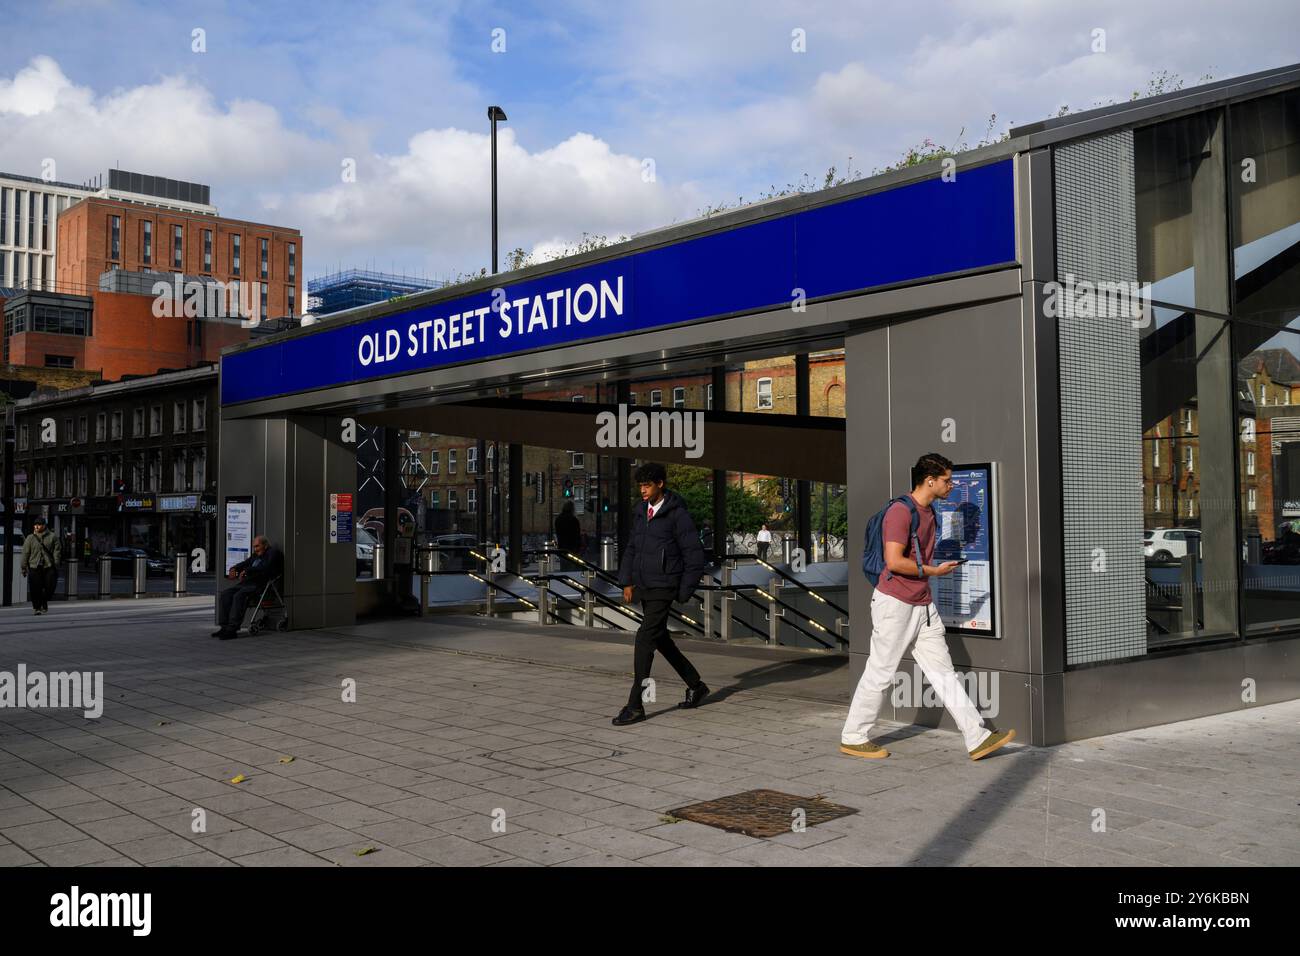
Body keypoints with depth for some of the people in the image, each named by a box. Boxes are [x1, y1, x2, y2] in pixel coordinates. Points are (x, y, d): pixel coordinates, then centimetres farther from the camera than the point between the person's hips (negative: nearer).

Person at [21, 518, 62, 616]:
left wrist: (56, 565, -6)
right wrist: (23, 568, 4)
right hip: (34, 568, 1)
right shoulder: (30, 538, 8)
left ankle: (44, 604, 24)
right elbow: (25, 554, 8)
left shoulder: (53, 537, 5)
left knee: (49, 588, -1)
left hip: (49, 567, -1)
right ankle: (36, 607, 9)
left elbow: (57, 552, 2)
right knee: (35, 590, -4)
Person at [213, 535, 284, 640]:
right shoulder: (256, 555, 27)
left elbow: (266, 568, -16)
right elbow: (244, 564, 27)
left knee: (239, 596, -31)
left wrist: (247, 571, -19)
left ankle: (232, 629, -31)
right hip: (246, 584, 9)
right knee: (224, 594, -10)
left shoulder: (273, 553, 0)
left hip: (259, 585, -9)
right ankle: (224, 626, -14)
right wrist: (233, 569, 5)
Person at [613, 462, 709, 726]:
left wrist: (683, 592, -8)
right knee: (660, 639, 16)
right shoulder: (641, 512, 8)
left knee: (645, 639, -13)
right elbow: (632, 548, 17)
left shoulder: (677, 514, -12)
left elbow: (694, 556, -10)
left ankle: (635, 706, -9)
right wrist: (627, 581, 8)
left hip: (663, 588, -8)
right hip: (644, 588, 8)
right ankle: (696, 686, 32)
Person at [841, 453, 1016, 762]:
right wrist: (933, 571, -12)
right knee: (879, 674, 0)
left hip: (923, 606, 9)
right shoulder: (900, 511, -16)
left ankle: (977, 737, 5)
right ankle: (853, 738, 13)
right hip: (895, 604, -9)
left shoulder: (929, 511, 14)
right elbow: (894, 561, -23)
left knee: (943, 672, 6)